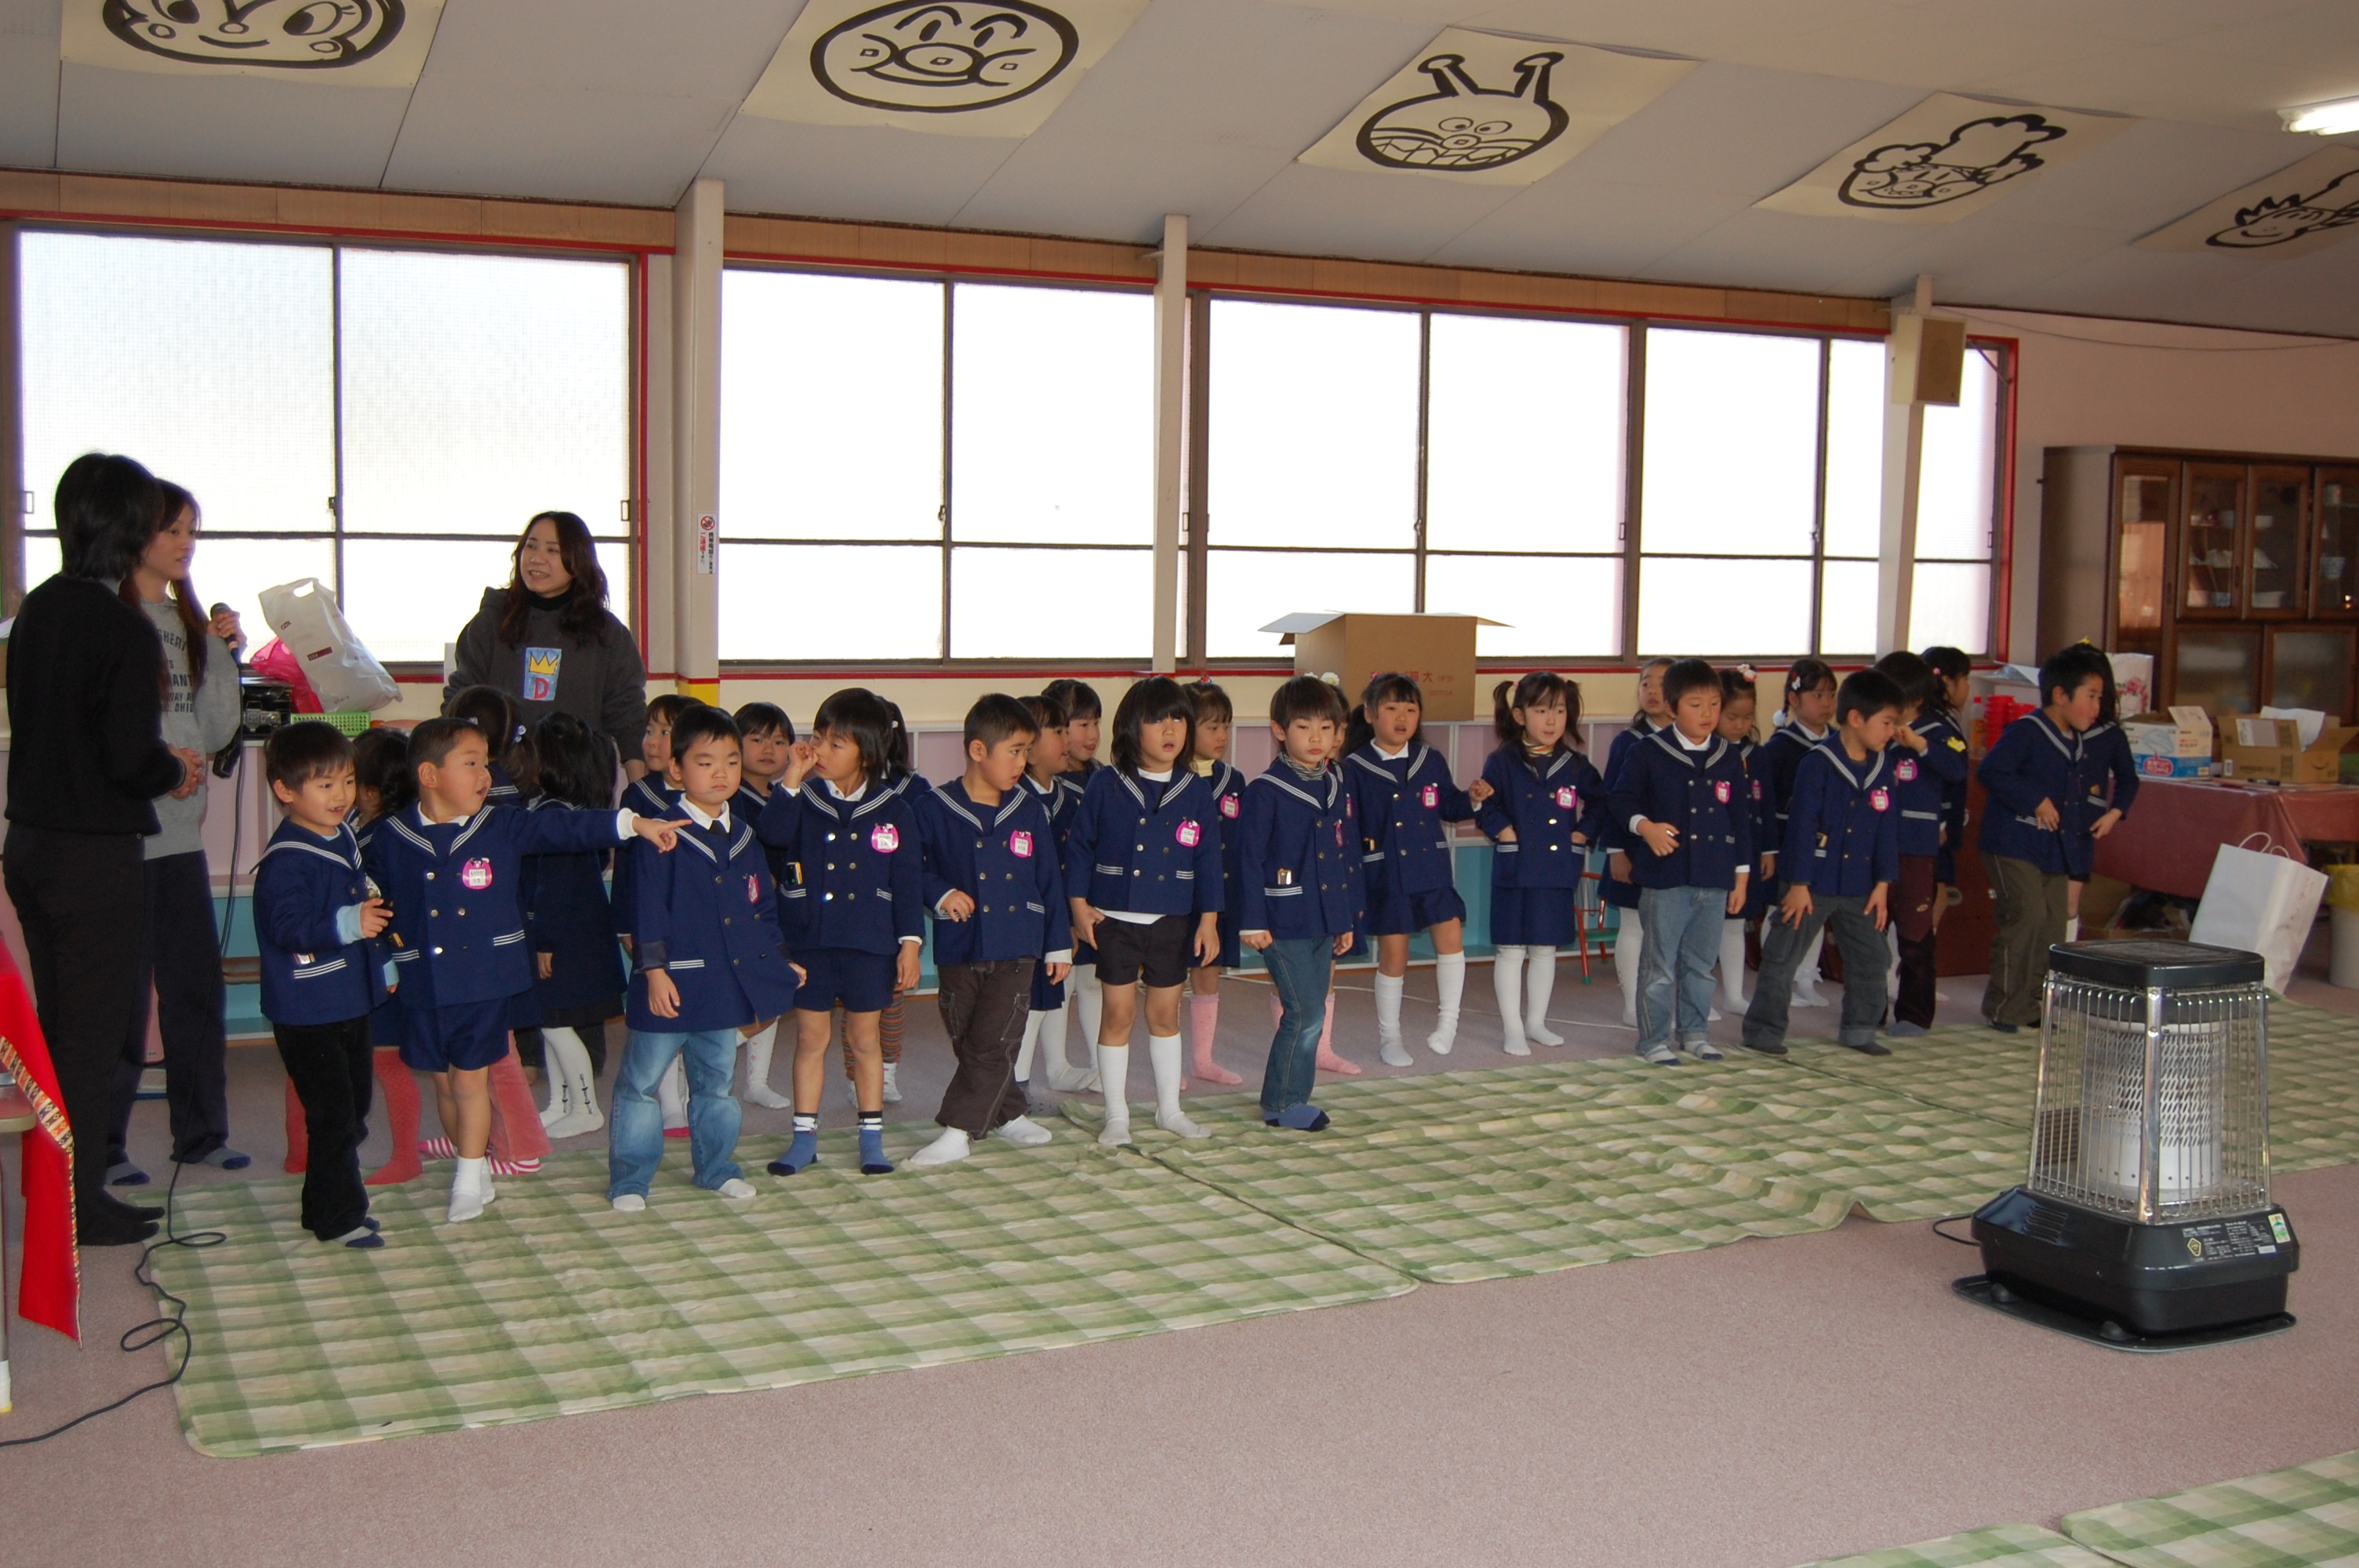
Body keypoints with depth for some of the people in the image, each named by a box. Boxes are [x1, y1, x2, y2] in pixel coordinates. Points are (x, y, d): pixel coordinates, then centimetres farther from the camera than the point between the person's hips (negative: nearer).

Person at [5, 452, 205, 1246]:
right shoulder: (125, 628, -18)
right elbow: (128, 758, -22)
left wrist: (161, 759, 15)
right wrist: (176, 773, -1)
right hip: (97, 855, -8)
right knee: (93, 1031, 3)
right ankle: (80, 1205, 12)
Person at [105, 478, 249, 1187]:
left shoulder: (189, 621, 13)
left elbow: (216, 733, 9)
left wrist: (223, 655, 0)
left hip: (182, 832, 7)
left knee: (196, 985, 11)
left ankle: (201, 1133, 22)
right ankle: (101, 1146, 11)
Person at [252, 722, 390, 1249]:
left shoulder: (344, 839, 8)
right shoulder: (286, 860, -20)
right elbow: (288, 929, -28)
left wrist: (381, 963, 29)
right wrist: (349, 924, -36)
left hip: (351, 1002, 9)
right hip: (307, 1012, -9)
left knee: (353, 1108, 17)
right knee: (332, 1115, -5)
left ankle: (327, 1205, 31)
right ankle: (339, 1217, 7)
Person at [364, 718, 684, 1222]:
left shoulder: (502, 828, -1)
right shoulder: (390, 838, -2)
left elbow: (562, 828, -7)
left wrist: (632, 823, -14)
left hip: (484, 979, -1)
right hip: (421, 985, 1)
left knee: (470, 1078, 1)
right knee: (444, 1082, 11)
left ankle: (470, 1182, 11)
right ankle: (475, 1169, 27)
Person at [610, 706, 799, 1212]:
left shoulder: (744, 838, 9)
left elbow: (764, 908, 16)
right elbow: (648, 906, -12)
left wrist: (777, 964, 12)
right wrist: (655, 969, -17)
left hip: (727, 983, 6)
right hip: (672, 985, -6)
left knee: (717, 1083, 17)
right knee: (640, 1083, 2)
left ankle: (715, 1167, 30)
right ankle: (630, 1178, 12)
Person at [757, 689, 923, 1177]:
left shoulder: (891, 811, -2)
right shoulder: (803, 800, -1)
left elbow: (906, 882, 0)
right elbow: (772, 835, -21)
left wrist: (910, 942, -4)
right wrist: (791, 780, -22)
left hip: (869, 944, -1)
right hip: (809, 941, 1)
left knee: (864, 1040, 10)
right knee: (810, 1037, 8)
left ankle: (872, 1137, 19)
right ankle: (804, 1137, 17)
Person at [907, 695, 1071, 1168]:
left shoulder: (1028, 809, 3)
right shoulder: (935, 808, -5)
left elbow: (1050, 880, 9)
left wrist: (1059, 943, 10)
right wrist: (940, 893, -17)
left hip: (1015, 950, 1)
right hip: (959, 949, 0)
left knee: (993, 1045, -6)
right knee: (967, 1044, 8)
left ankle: (957, 1132, -1)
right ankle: (1008, 1114, 27)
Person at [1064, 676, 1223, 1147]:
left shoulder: (1195, 793, 0)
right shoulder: (1106, 786, -5)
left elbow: (1208, 860, 3)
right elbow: (1079, 847, 0)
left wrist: (1209, 919, 0)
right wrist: (1079, 905, -5)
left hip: (1173, 922, 2)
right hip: (1115, 919, -2)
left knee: (1165, 1014, 12)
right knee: (1118, 1012, 3)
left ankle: (1169, 1109, 25)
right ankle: (1116, 1115, 13)